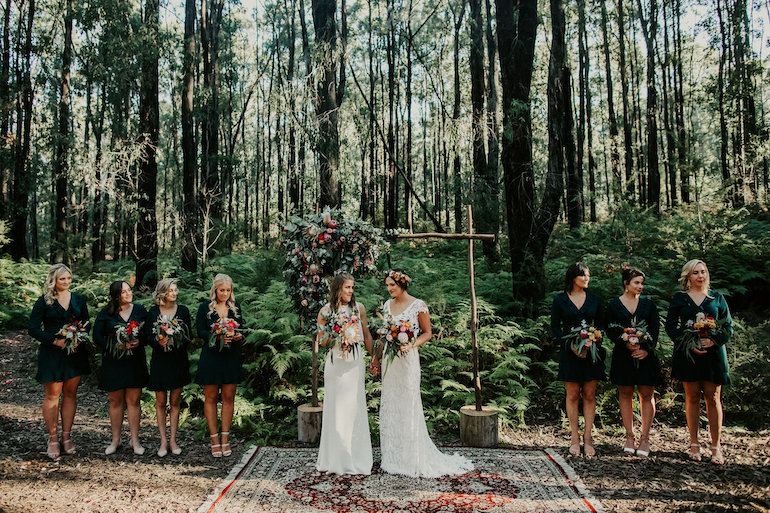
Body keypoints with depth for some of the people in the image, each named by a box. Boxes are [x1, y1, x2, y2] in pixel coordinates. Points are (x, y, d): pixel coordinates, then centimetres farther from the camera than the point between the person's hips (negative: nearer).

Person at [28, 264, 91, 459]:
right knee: (52, 395, 2)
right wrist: (56, 341, -17)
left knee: (70, 394, 8)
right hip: (52, 353, -3)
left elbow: (87, 324, 11)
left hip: (75, 352, 3)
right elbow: (33, 328, -6)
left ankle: (66, 436, 18)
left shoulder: (79, 300, 8)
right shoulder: (44, 301, -2)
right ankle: (53, 439, 12)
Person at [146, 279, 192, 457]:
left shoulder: (183, 310, 3)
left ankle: (173, 439, 15)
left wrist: (178, 342, -16)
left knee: (175, 402, 6)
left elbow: (189, 336, 3)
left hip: (178, 360, 1)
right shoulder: (153, 312, 1)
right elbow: (147, 336, 1)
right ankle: (163, 441, 14)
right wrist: (159, 342, -19)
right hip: (159, 361, 0)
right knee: (160, 403, 5)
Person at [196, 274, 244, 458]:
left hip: (232, 358, 2)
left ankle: (225, 438, 12)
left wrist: (238, 336, -8)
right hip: (211, 357, -2)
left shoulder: (235, 306, 10)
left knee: (228, 398, 4)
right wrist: (217, 336, -21)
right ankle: (214, 439, 11)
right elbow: (200, 331, -5)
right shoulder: (205, 307, 1)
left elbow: (241, 329, 14)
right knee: (211, 398, 3)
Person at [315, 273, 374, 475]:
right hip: (336, 362, -1)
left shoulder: (358, 308, 3)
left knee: (354, 408, 4)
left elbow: (366, 334, 11)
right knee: (335, 407, 2)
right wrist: (339, 335, -12)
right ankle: (336, 458, 14)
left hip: (355, 362, 1)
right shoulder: (326, 311, -1)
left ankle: (355, 457, 15)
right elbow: (321, 340, 5)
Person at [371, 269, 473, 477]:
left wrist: (411, 345, -18)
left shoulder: (418, 305, -8)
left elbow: (427, 333, -3)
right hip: (389, 359, 6)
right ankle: (393, 457, 21)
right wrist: (378, 358, 17)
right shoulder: (387, 305, 10)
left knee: (408, 405, -2)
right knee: (390, 405, 10)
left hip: (407, 359, -6)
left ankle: (412, 458, 10)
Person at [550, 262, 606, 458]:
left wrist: (593, 342, -9)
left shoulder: (594, 300, 8)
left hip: (592, 352, 2)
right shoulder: (559, 300, 1)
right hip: (569, 352, -2)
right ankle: (574, 438, 12)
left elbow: (600, 325, 10)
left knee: (590, 396, 4)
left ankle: (588, 438, 11)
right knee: (572, 395, 3)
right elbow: (555, 326, 1)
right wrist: (571, 345, -11)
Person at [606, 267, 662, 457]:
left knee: (647, 395, 1)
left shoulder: (648, 304, 8)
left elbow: (655, 329, 4)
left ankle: (644, 438, 8)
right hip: (623, 356, -1)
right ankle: (629, 436, 13)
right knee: (625, 394, 4)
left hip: (646, 355, 1)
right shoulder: (614, 305, 4)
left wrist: (646, 349, -10)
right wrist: (626, 343, -14)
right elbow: (610, 331, 1)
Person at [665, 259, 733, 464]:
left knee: (713, 398, 0)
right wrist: (688, 343, -12)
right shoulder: (679, 299, 5)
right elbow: (670, 326, 2)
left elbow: (729, 326, 7)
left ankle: (716, 447, 6)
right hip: (687, 353, 0)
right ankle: (694, 444, 13)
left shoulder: (717, 298, 8)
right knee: (692, 396, 4)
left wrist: (713, 340, -11)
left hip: (713, 353, 0)